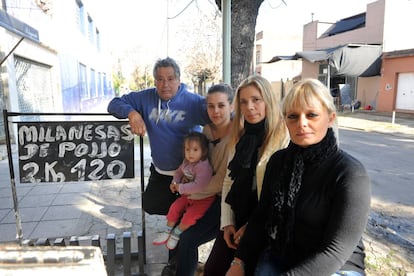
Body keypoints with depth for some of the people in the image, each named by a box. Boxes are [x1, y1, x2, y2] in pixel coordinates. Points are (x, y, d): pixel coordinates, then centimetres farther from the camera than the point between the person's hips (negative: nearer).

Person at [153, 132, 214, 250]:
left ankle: (177, 234, 9)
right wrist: (174, 183, -4)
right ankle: (167, 232, 19)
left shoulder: (204, 167, -32)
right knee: (174, 208, 0)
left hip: (203, 198, -7)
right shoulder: (186, 162, -4)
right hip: (188, 195, 8)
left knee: (189, 216, -18)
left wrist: (181, 188, -30)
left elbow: (199, 186, -40)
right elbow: (179, 172, 15)